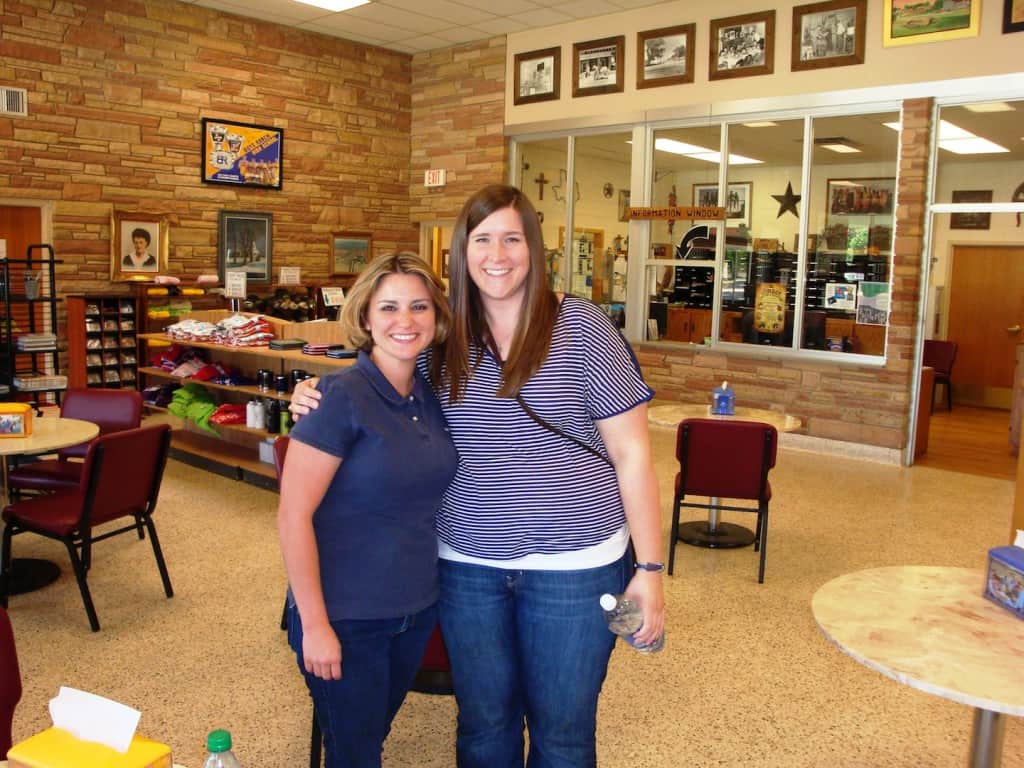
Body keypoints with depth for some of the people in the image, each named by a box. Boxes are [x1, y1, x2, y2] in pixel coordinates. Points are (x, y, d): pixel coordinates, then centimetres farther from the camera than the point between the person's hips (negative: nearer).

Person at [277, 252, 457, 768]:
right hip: (346, 618, -6)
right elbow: (293, 517, -19)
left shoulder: (433, 395, 0)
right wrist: (314, 624, -17)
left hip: (417, 610, 6)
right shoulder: (341, 396, -19)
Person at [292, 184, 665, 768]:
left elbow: (631, 454, -7)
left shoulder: (581, 327, -9)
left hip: (574, 566, -3)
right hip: (467, 566, 3)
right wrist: (321, 406, -4)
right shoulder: (444, 338, 1)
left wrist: (649, 568, -9)